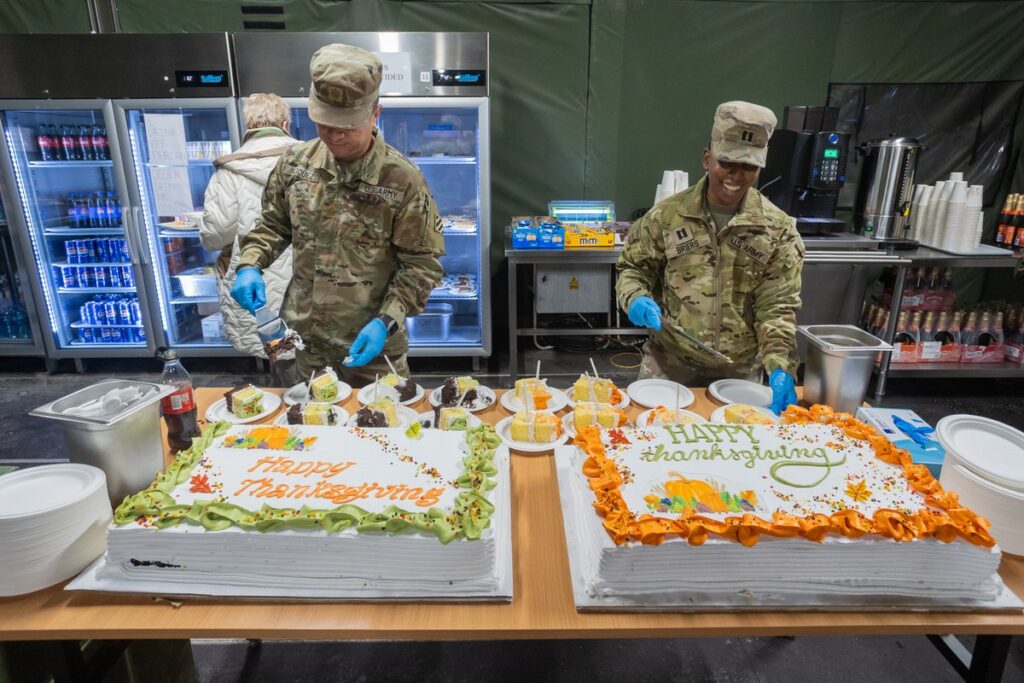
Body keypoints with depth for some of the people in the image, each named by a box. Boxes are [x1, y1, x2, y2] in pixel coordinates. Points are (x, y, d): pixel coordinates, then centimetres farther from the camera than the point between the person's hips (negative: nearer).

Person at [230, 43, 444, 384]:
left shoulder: (402, 179, -15)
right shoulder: (295, 161, -2)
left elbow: (422, 263, -12)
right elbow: (273, 224, 12)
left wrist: (386, 322, -22)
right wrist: (250, 265, -6)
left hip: (371, 344, -4)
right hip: (301, 337, 4)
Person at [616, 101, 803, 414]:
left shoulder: (777, 228, -4)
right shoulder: (667, 214, -5)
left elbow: (778, 306, -7)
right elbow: (633, 268, 4)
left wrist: (780, 367, -21)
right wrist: (637, 298, -18)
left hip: (740, 374, 1)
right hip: (668, 365, 0)